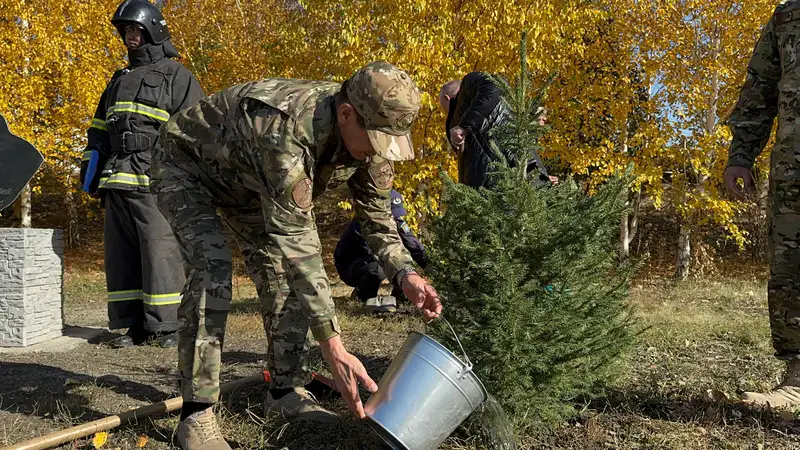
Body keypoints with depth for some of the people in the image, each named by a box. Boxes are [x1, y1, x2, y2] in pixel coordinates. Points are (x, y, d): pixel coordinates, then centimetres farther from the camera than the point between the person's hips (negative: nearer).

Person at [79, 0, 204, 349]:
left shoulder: (176, 76, 5)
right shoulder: (119, 81, 25)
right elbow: (99, 128, 28)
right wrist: (90, 171, 18)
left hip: (154, 183, -7)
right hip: (117, 182, 7)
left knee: (160, 252, -10)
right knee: (121, 255, 5)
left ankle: (165, 326, -3)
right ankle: (132, 326, 11)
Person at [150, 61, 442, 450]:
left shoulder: (366, 133, -20)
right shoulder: (286, 131, -44)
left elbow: (376, 214, -6)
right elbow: (296, 241, -45)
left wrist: (405, 274, -24)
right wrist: (332, 347, -45)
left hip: (247, 181, 7)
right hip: (186, 167, -7)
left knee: (280, 269, -3)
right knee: (212, 266, -26)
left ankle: (285, 390, 10)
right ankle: (196, 413, -17)